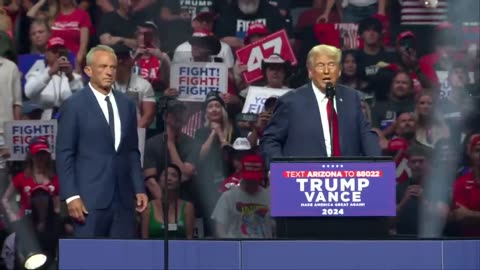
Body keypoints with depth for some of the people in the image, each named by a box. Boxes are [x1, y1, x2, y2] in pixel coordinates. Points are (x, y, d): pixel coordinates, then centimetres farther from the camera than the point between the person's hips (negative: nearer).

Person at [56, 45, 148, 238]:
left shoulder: (127, 104, 14)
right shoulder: (74, 105, -2)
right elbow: (64, 155, -5)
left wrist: (139, 189, 9)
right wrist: (71, 196, -12)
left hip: (123, 197, 5)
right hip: (90, 197, -5)